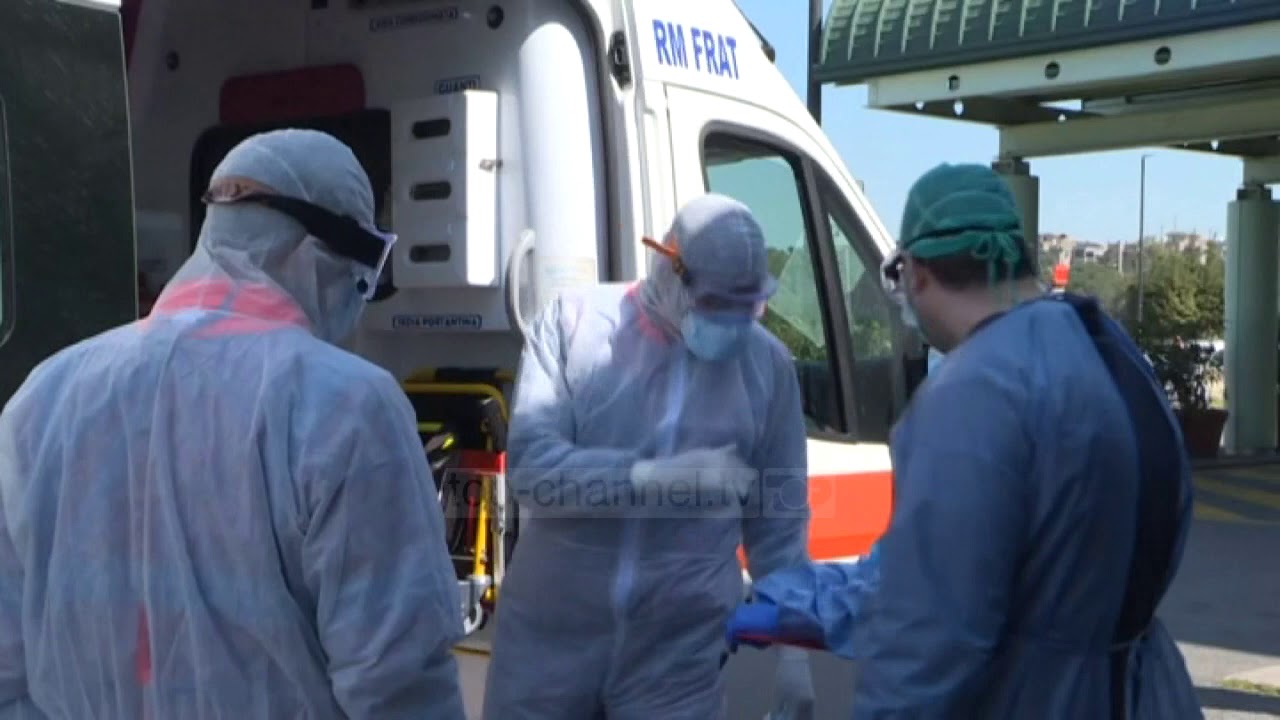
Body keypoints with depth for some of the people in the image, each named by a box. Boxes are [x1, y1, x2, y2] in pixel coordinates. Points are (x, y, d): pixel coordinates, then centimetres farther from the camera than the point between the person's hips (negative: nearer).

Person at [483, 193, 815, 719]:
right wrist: (656, 477, -24)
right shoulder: (574, 321, -3)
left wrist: (793, 647, 6)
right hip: (548, 635, 0)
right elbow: (529, 464, -13)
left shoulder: (767, 363, 2)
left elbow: (779, 522, 8)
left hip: (678, 653, 1)